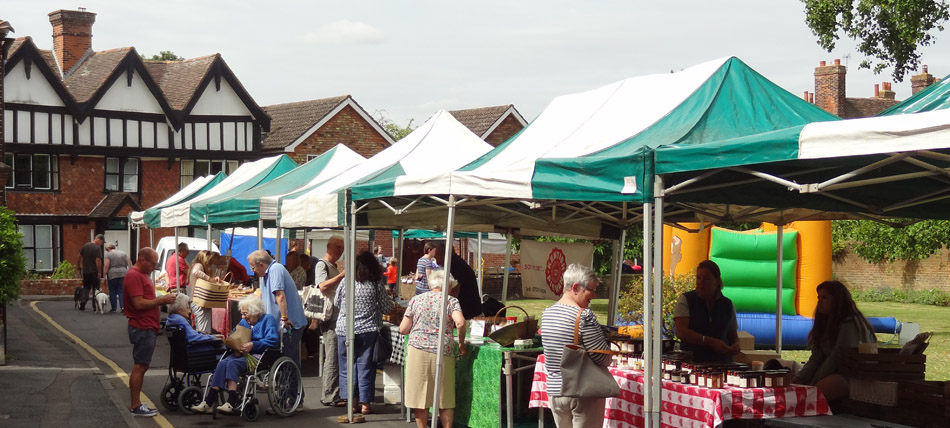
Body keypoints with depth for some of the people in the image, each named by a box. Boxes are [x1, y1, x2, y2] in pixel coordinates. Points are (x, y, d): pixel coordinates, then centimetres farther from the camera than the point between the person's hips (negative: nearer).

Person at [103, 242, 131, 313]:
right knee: (121, 291, 4)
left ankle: (113, 308, 9)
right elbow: (129, 263, 9)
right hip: (123, 274, 4)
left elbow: (106, 266, -10)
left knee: (112, 292, 5)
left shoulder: (108, 254, -3)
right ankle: (122, 306, -11)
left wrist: (104, 276, -6)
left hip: (112, 275, -4)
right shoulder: (123, 253, 11)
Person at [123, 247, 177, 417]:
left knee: (141, 366, 12)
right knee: (139, 367, -7)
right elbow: (139, 304, -22)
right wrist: (162, 300, -17)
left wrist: (163, 300, 10)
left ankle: (136, 403, 17)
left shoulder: (141, 275, 18)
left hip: (147, 328, 11)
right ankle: (135, 406, -4)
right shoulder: (134, 276, -15)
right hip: (142, 329, -11)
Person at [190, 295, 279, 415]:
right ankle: (208, 403, -36)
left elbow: (273, 340, -12)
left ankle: (232, 404, -41)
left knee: (233, 363, -32)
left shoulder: (268, 320, 3)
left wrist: (253, 345, -20)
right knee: (223, 363, -25)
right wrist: (235, 348, -5)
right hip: (242, 354, 6)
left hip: (259, 355, -6)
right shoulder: (243, 322, 24)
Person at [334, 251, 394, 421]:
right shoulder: (377, 284, -5)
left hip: (346, 330, 0)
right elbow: (387, 308, 1)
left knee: (347, 366, 9)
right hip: (368, 331, 0)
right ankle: (365, 402, 7)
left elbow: (337, 302, 11)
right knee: (365, 366, 5)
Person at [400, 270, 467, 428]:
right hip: (443, 353, -1)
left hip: (418, 350, 1)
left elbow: (403, 329, 6)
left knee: (420, 395, 7)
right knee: (445, 397, 10)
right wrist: (461, 344, 0)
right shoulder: (451, 301, 3)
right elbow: (460, 323, -14)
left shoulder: (416, 300, 9)